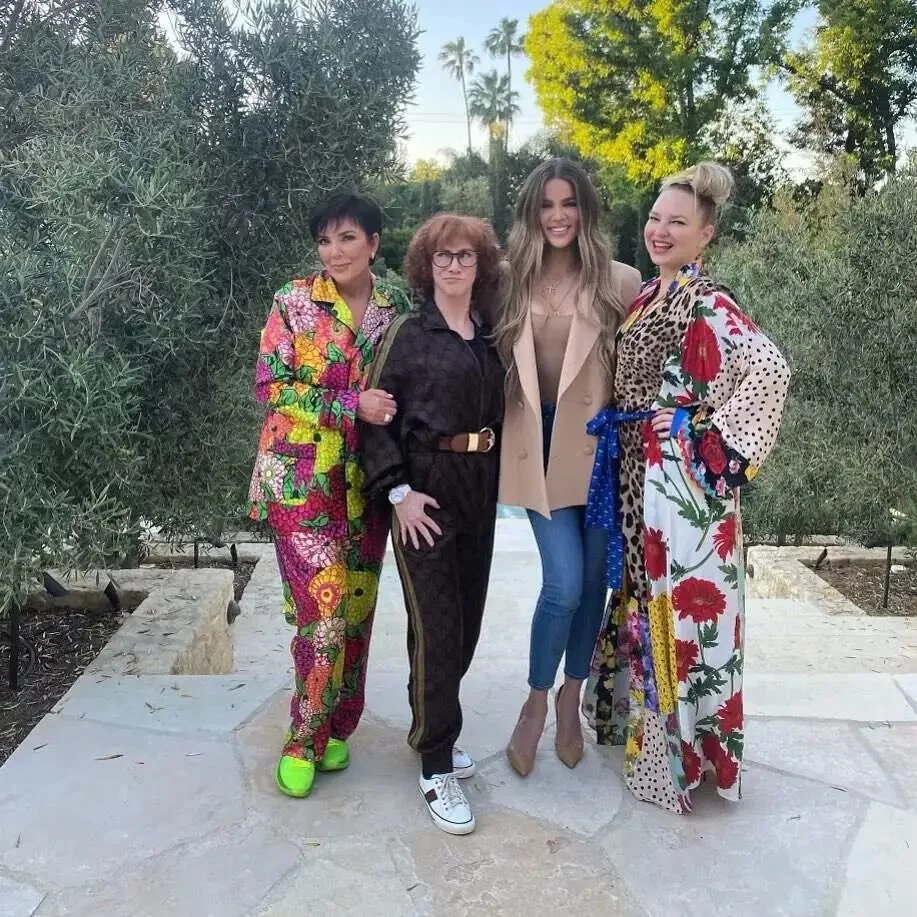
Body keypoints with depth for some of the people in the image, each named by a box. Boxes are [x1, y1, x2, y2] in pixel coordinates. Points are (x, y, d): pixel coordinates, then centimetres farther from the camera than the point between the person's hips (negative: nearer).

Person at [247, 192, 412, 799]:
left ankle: (336, 728, 28)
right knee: (322, 612, -7)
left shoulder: (397, 307, 6)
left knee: (357, 609, 10)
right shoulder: (295, 301, -3)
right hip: (303, 476, -3)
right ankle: (305, 739, 14)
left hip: (366, 479, 4)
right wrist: (352, 406, -17)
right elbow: (272, 384, -8)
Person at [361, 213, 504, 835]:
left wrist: (493, 482, 6)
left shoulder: (490, 336, 10)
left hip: (479, 491, 6)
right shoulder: (408, 333, -5)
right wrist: (398, 491, -15)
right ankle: (436, 767, 8)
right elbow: (376, 416, -8)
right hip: (425, 491, -6)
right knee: (436, 627, -5)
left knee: (467, 621, 12)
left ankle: (433, 730, 33)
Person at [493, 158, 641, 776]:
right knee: (564, 584, -7)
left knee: (594, 581, 10)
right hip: (541, 444, 0)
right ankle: (536, 702, 18)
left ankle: (571, 699, 33)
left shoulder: (619, 282, -3)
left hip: (599, 442, 0)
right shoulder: (515, 282, 3)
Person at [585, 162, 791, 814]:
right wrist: (627, 436, 9)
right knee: (645, 591, 17)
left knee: (682, 599, 0)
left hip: (686, 473, -8)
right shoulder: (644, 296, 11)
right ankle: (645, 724, 34)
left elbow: (770, 369, -25)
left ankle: (681, 749, 15)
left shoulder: (705, 301, -14)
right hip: (639, 467, 8)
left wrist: (718, 434, -19)